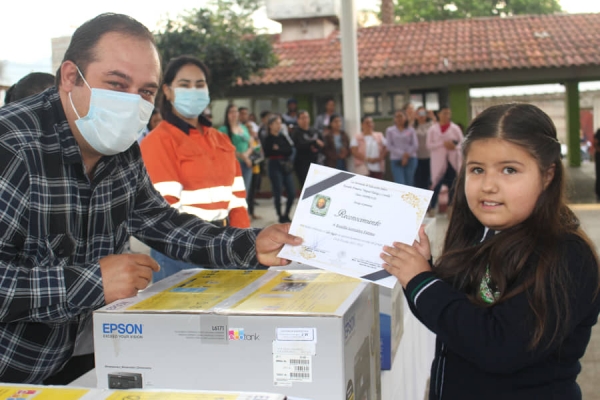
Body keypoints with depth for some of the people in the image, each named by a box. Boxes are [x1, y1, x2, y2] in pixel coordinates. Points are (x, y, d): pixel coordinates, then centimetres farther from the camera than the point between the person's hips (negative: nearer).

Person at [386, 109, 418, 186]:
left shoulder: (411, 130, 8)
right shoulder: (390, 130, 7)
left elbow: (415, 145, 2)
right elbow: (389, 146, -1)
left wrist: (407, 155, -11)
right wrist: (402, 154, -10)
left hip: (410, 160, 1)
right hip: (396, 161, -1)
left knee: (409, 184, 4)